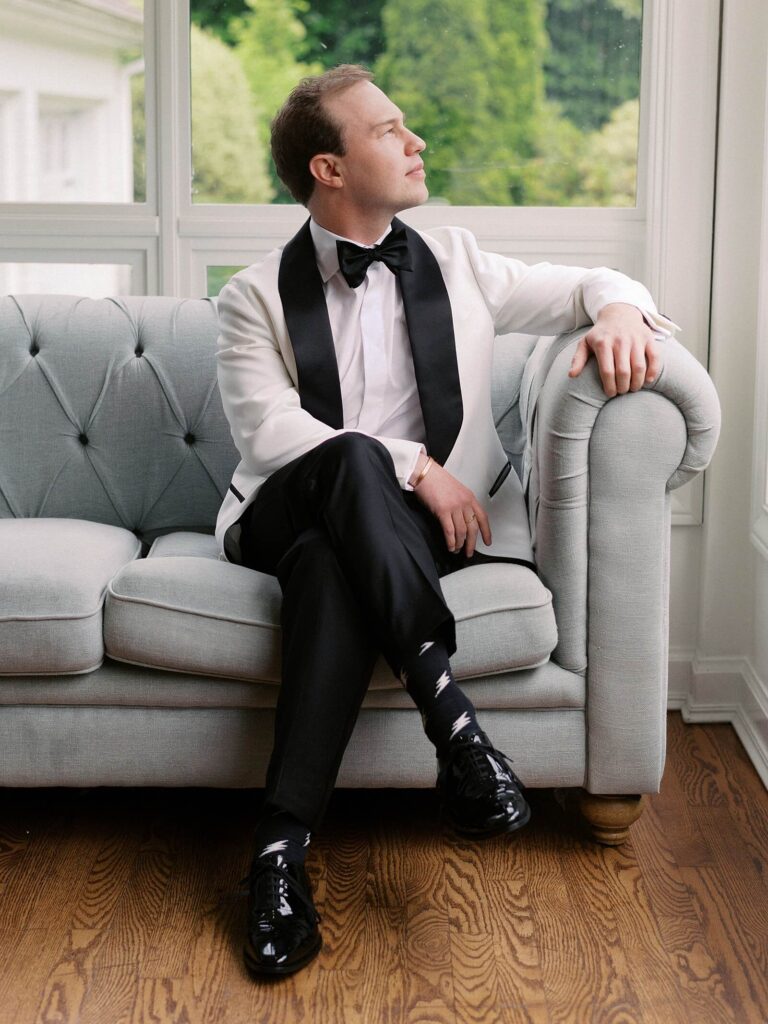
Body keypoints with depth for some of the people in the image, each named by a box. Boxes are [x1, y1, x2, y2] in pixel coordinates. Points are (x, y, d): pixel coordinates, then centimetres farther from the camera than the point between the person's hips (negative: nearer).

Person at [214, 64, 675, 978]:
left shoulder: (454, 264, 15)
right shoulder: (256, 297, 5)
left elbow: (589, 287, 22)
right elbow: (266, 431, -11)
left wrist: (621, 310, -5)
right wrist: (410, 465, -20)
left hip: (428, 524, 1)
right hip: (289, 516, -1)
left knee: (333, 569, -36)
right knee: (352, 458, -37)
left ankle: (283, 849, -37)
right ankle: (450, 715, -44)